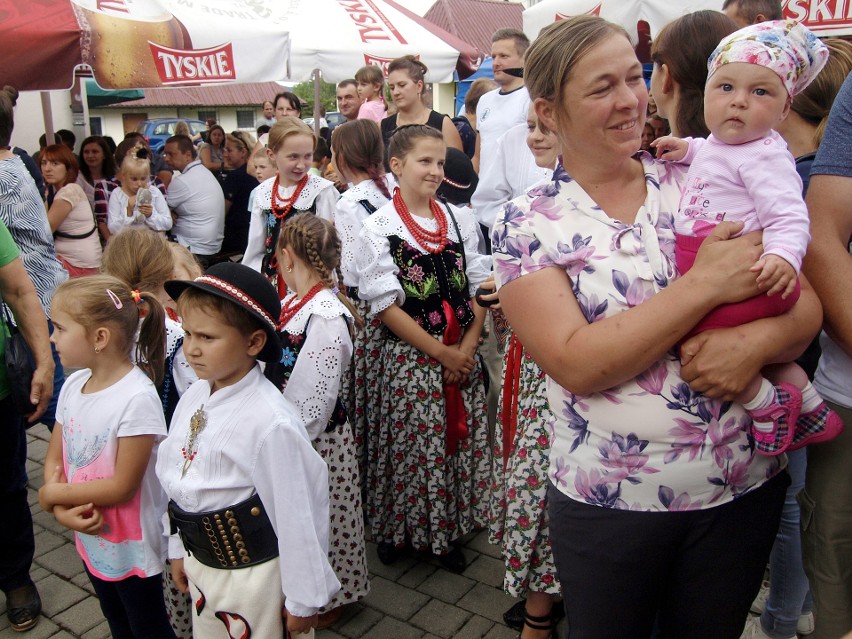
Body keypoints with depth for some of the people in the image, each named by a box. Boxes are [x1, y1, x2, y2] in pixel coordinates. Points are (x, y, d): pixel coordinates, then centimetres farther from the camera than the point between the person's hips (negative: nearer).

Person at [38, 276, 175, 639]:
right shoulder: (73, 385, -4)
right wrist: (63, 510, -15)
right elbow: (54, 460, 1)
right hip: (91, 537, 7)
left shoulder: (136, 399, -28)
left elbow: (122, 487, -24)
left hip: (133, 545, -7)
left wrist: (54, 494, -13)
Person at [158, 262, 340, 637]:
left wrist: (303, 599, -13)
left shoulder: (271, 423, -30)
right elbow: (174, 479, 5)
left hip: (255, 576, -7)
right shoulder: (193, 398, -6)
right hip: (200, 564, 7)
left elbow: (297, 515, -23)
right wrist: (179, 550, 14)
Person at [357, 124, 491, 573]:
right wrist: (441, 352, -12)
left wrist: (467, 347, -7)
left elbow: (479, 288, 6)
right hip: (409, 359, -4)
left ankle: (446, 533, 29)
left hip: (462, 355, 4)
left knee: (460, 442, 9)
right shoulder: (379, 228, -5)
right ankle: (395, 529, 29)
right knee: (410, 444, 4)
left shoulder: (459, 220, 7)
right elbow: (386, 305, -10)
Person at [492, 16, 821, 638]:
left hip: (746, 488, 3)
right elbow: (575, 364, -21)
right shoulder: (526, 223, -10)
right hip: (606, 504, -3)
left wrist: (757, 340, -23)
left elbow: (806, 306, -1)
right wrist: (706, 285, -22)